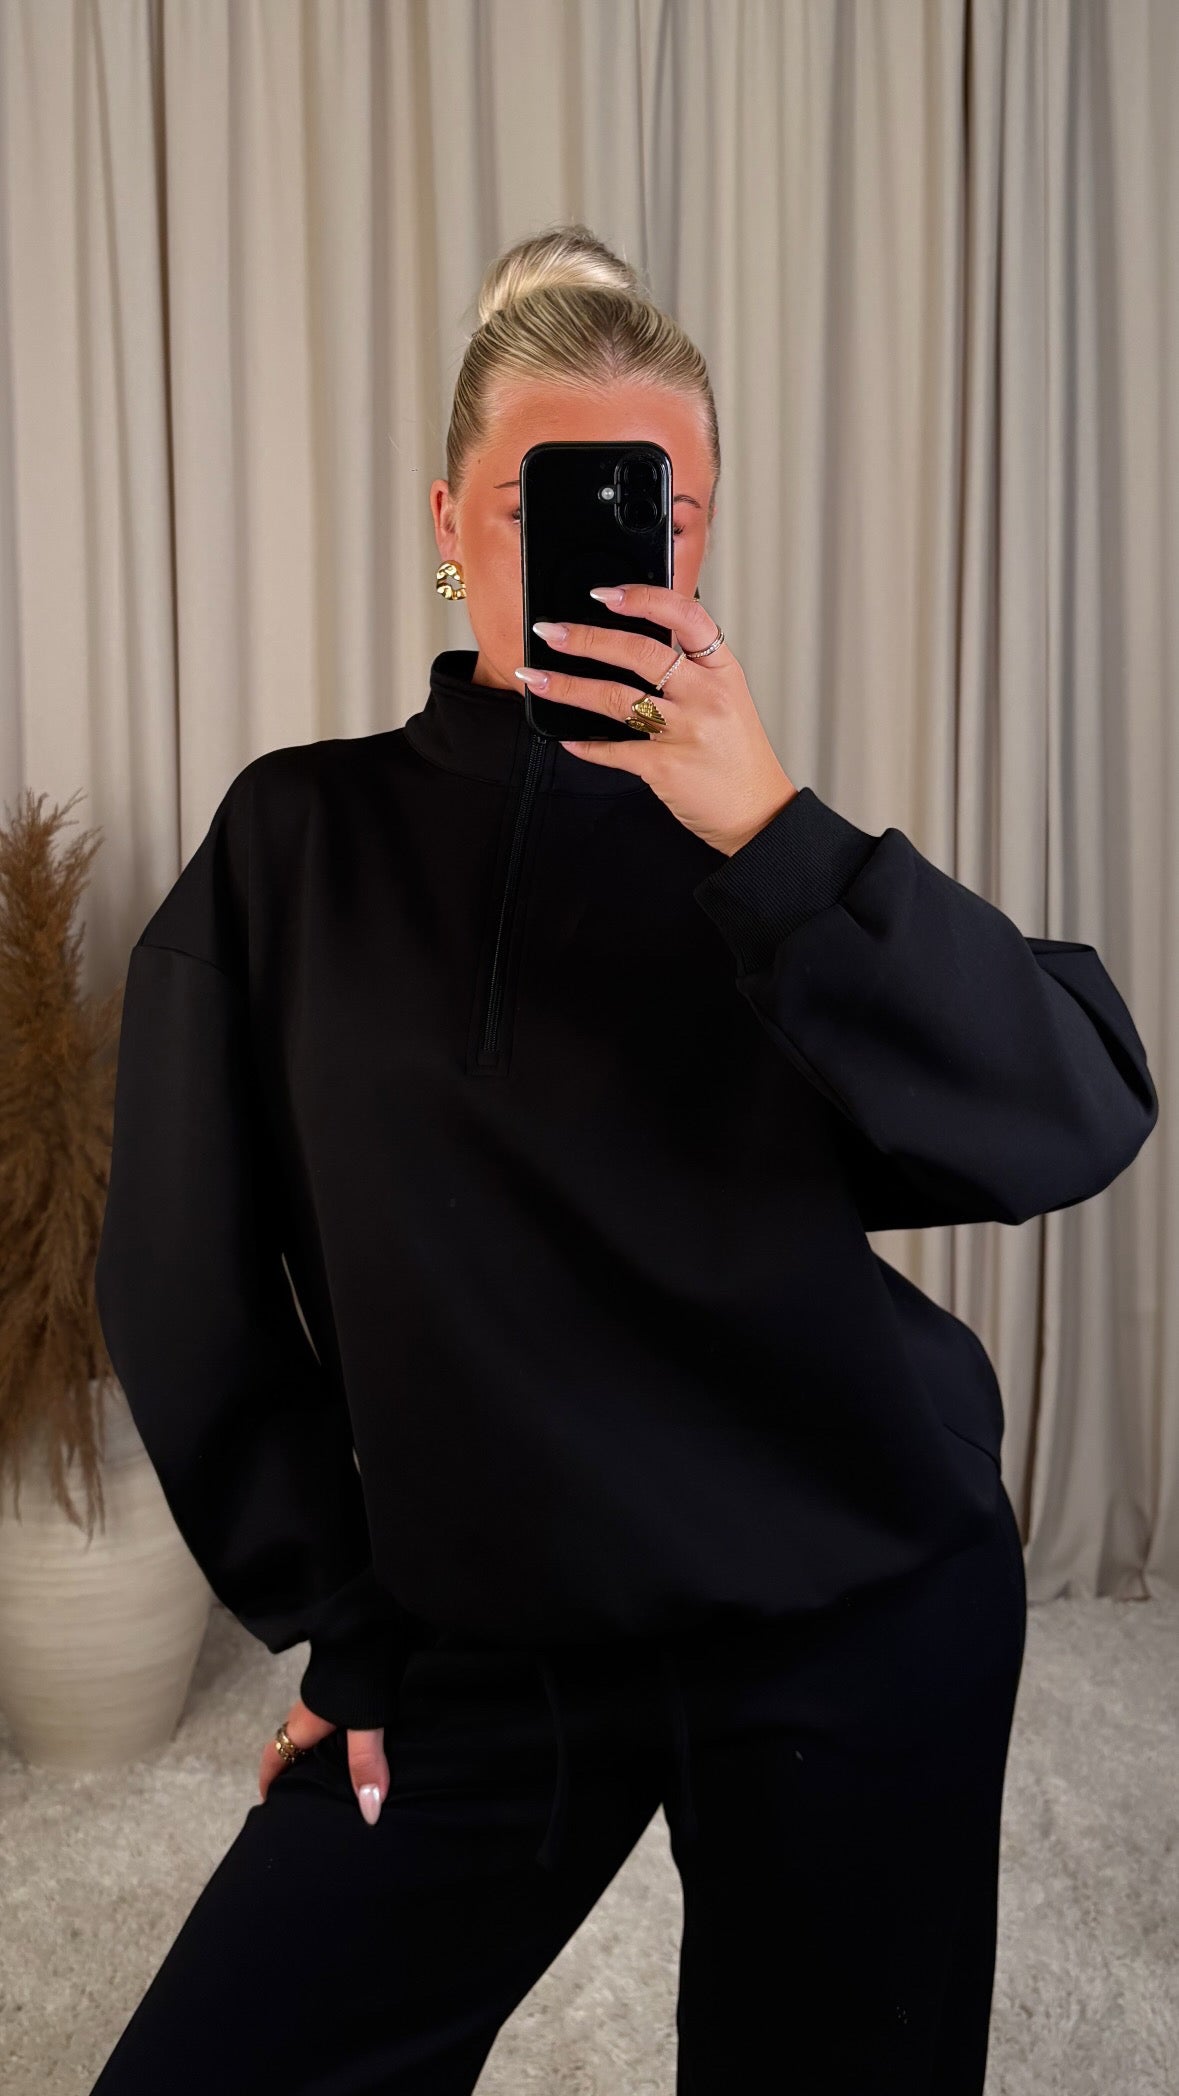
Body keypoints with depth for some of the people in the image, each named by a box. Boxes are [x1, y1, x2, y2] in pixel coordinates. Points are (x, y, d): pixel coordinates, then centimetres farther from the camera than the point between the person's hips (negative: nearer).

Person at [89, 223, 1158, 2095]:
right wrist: (335, 1622, 2)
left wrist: (770, 834, -28)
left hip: (856, 1626, 0)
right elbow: (191, 1277, 0)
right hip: (477, 1651, 1)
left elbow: (1081, 1121, -18)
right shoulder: (302, 840, -3)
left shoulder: (757, 851, -4)